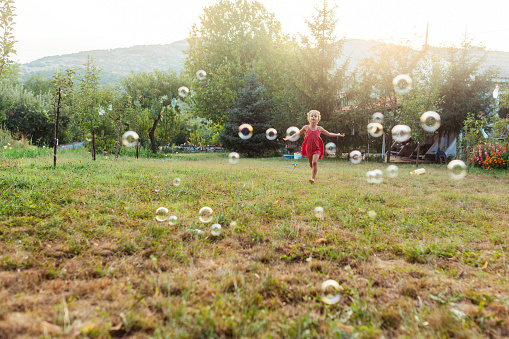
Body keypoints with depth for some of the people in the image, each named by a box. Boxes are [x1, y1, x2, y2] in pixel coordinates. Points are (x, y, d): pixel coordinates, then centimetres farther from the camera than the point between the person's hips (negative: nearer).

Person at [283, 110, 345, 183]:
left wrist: (337, 134, 13)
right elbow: (298, 133, 13)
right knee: (311, 164, 13)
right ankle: (314, 171, 45)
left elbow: (328, 134, 16)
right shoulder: (306, 127, -1)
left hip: (316, 149, -1)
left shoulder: (319, 128, 2)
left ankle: (313, 178, -19)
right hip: (308, 149, 1)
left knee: (314, 162, -20)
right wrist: (290, 137, 2)